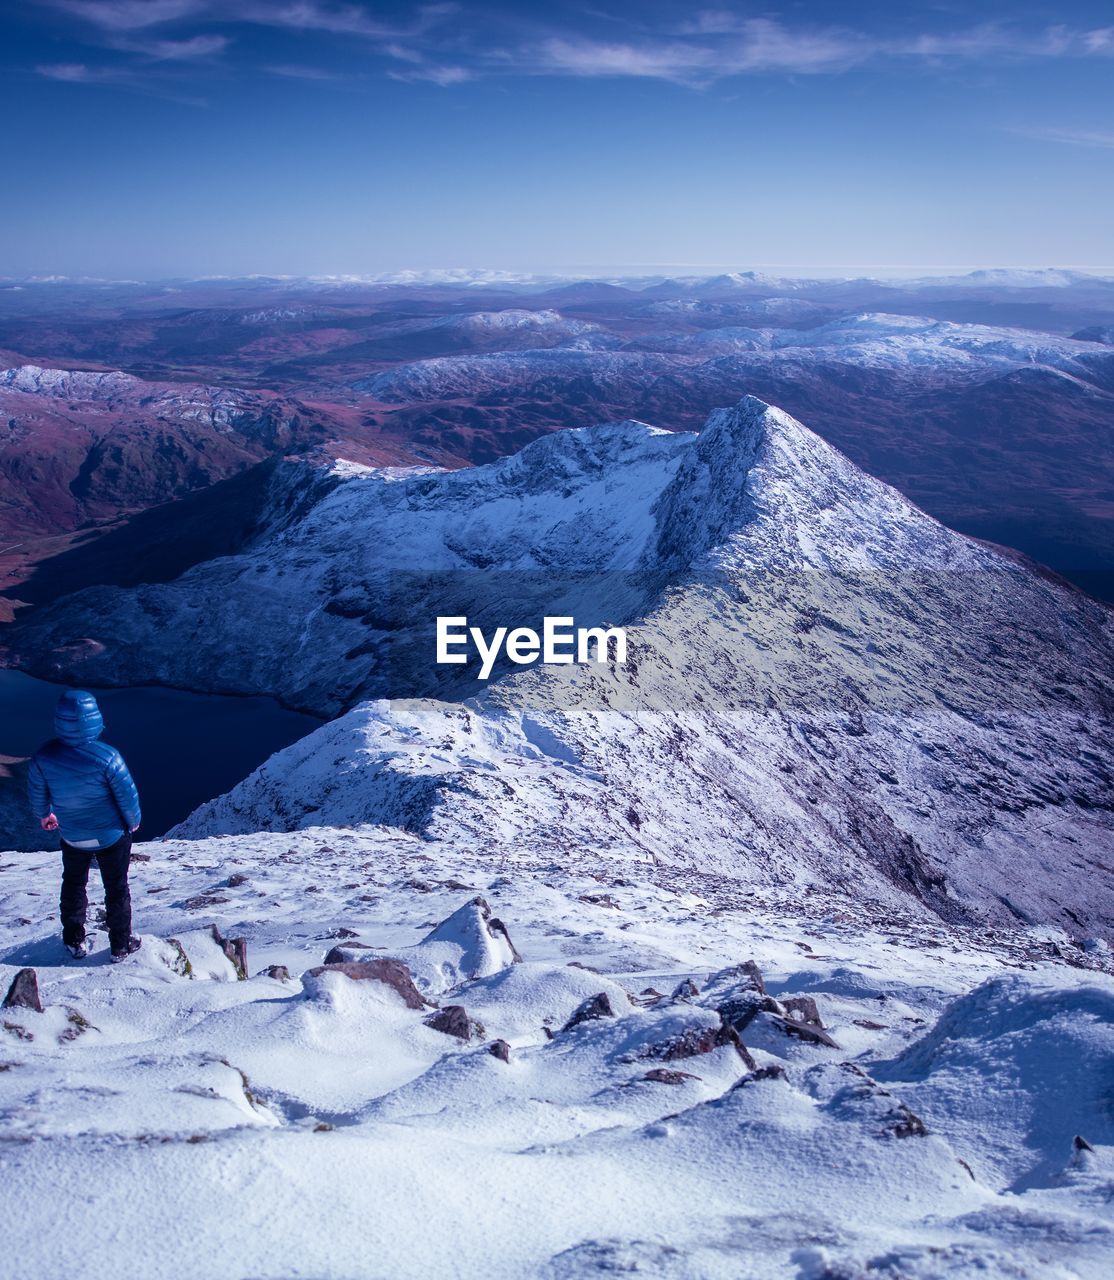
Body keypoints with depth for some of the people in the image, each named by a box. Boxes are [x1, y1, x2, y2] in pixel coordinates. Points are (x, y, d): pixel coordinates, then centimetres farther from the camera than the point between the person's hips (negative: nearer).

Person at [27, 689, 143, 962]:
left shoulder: (43, 756, -22)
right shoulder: (106, 757, -32)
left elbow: (36, 794, -4)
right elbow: (127, 795, -20)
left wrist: (44, 815, 19)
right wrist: (133, 821, 2)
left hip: (71, 836, 3)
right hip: (112, 836, -3)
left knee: (73, 885, 28)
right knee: (116, 889, 18)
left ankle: (75, 942, 41)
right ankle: (120, 945, 32)